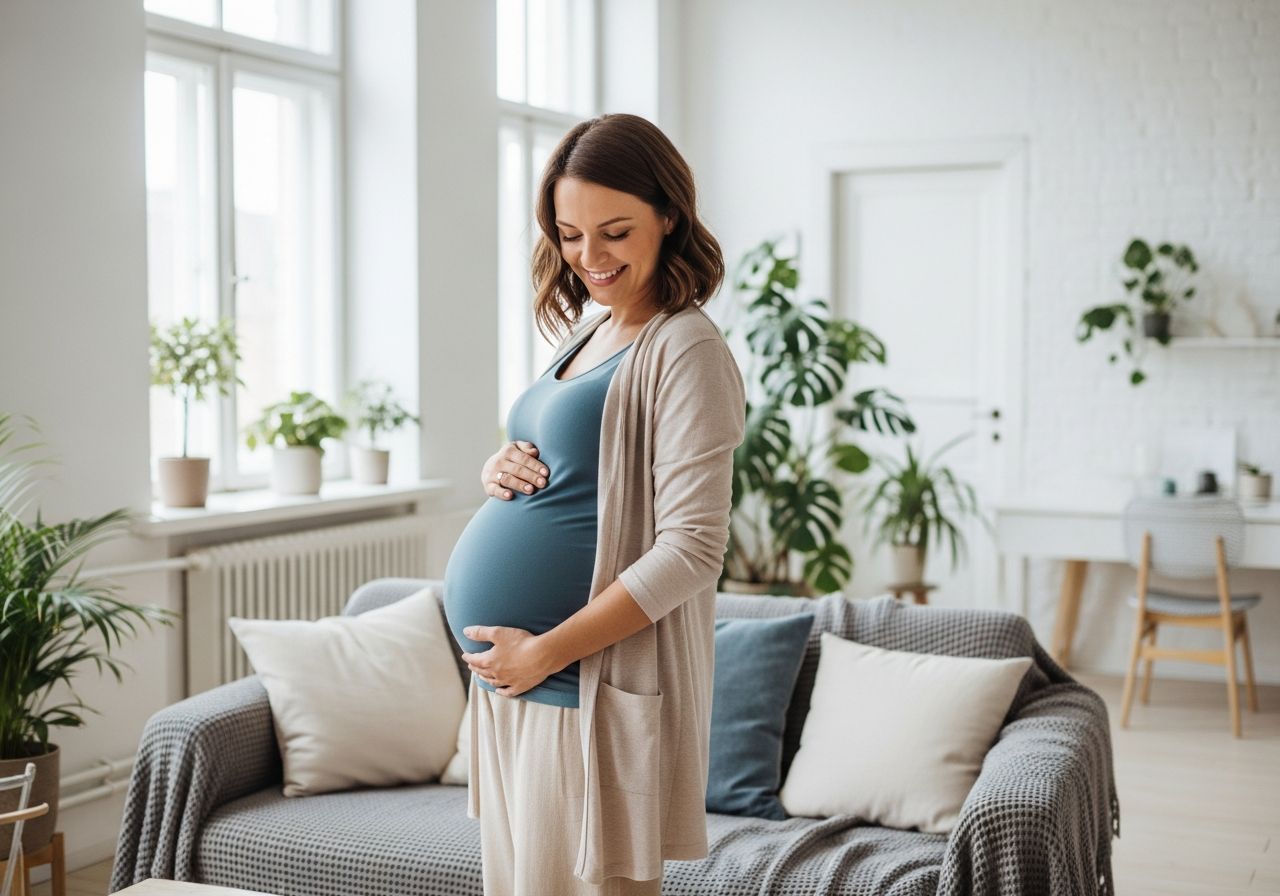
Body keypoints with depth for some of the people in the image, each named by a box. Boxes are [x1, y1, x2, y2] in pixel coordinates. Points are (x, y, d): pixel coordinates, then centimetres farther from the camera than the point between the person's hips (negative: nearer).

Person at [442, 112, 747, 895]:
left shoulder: (685, 349, -12)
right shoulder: (588, 334, 14)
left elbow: (693, 549, -19)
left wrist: (546, 652, -20)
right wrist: (502, 469, 3)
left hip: (592, 691, -8)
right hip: (511, 683, 9)